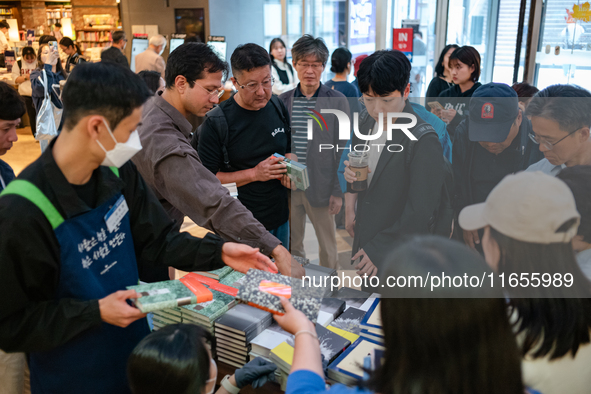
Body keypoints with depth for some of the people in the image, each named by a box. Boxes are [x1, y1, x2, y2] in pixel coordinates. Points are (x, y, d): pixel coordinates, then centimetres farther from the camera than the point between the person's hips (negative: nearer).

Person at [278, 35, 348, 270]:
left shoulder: (337, 101, -3)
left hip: (321, 188, -2)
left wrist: (339, 191, -7)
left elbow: (343, 150, -3)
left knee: (327, 247, 11)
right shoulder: (282, 101, 4)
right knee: (291, 245, 15)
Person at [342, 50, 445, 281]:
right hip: (364, 241, 6)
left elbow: (421, 212, -22)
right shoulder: (366, 121, -1)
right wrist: (350, 207, -2)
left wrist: (379, 250, -17)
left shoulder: (423, 140, -23)